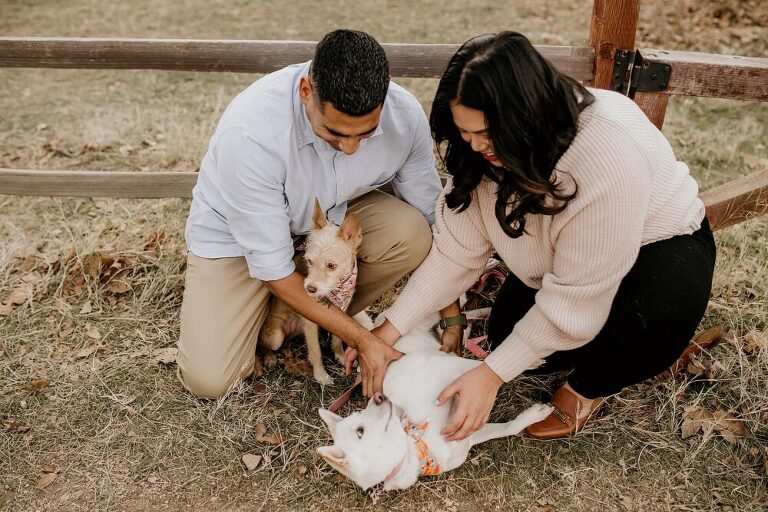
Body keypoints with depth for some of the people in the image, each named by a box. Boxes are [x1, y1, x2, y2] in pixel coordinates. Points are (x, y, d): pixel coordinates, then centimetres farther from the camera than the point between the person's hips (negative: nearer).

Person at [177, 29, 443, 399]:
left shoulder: (405, 116, -25)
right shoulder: (250, 133, -37)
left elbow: (430, 218, -9)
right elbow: (271, 266, -28)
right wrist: (361, 339, -25)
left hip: (332, 214, 4)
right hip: (236, 235, -3)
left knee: (411, 234, -27)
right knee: (208, 380, -15)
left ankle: (303, 323, -4)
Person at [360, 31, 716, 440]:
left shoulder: (609, 157, -40)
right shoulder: (489, 146, -20)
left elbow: (573, 300, -34)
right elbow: (456, 247, -16)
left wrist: (491, 375, -30)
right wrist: (391, 329, -19)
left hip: (658, 242, -5)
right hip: (560, 250, 6)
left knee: (652, 319, -35)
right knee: (506, 331, -9)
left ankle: (588, 386, -2)